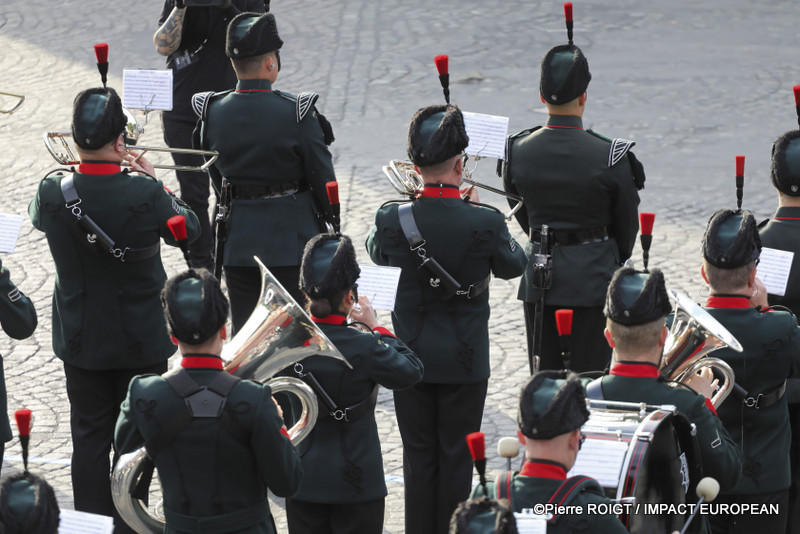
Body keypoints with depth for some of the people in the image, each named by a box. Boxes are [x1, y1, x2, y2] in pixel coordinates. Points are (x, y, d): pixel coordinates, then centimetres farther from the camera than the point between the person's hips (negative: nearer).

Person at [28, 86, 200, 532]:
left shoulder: (53, 192, -17)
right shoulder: (146, 194, -24)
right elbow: (188, 228, -5)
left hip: (81, 340, 2)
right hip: (142, 340, -2)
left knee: (90, 438, 14)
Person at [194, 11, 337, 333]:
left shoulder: (212, 112, -5)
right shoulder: (297, 114, -17)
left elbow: (215, 174, 8)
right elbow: (323, 177, -8)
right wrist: (330, 220, 10)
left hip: (238, 240, 3)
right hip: (291, 236, -3)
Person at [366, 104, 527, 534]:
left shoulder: (392, 220, -14)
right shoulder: (486, 223, -18)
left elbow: (376, 251, 9)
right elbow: (514, 265, 1)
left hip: (410, 357, 2)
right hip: (465, 361, -1)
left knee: (418, 455, 12)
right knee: (457, 457, 10)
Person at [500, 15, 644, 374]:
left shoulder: (518, 152, -5)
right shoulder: (609, 158, -14)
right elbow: (627, 223, -1)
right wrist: (615, 260, 19)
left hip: (538, 274, 3)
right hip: (594, 276, -3)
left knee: (543, 377, 12)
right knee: (588, 375, 4)